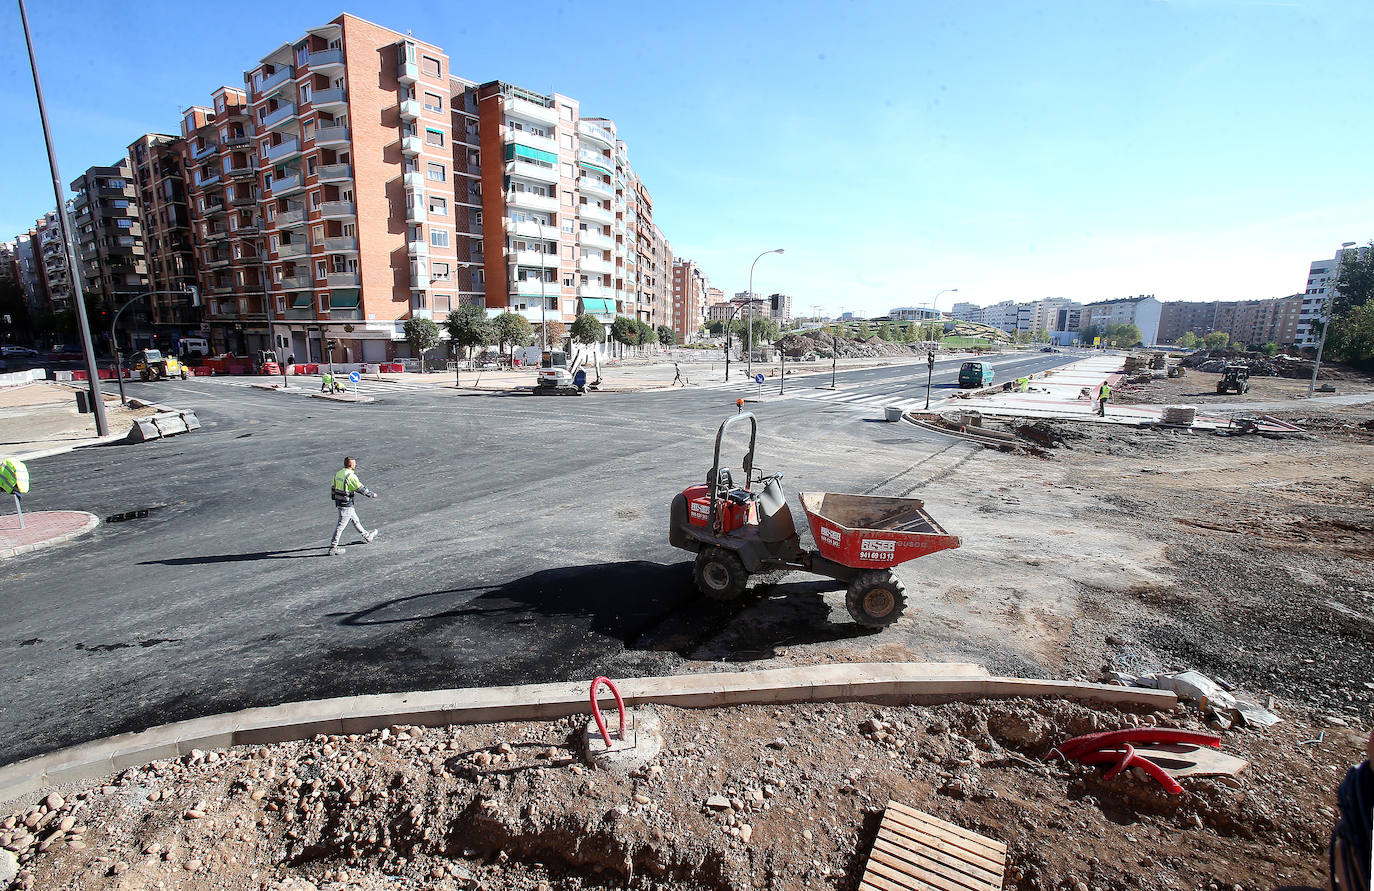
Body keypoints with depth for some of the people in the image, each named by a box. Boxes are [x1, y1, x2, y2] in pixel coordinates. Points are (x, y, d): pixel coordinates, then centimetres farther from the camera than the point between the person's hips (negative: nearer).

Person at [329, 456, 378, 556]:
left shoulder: (338, 473, 5)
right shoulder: (351, 476, -21)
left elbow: (333, 487, 12)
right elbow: (361, 489, -18)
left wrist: (334, 498, 23)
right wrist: (372, 494, -5)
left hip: (338, 502, 9)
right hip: (346, 504, -9)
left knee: (355, 520, 22)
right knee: (341, 526, -1)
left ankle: (367, 536, 38)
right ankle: (333, 548, 5)